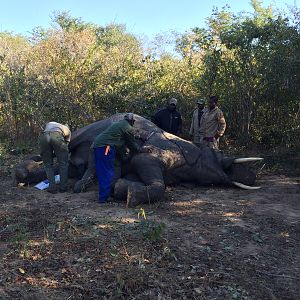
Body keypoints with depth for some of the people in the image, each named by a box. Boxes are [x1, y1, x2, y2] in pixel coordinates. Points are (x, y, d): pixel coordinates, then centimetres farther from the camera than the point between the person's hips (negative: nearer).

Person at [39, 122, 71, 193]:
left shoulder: (48, 124, 43)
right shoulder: (67, 129, 36)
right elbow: (67, 143, 28)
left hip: (44, 137, 2)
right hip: (57, 136, -2)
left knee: (48, 165, 15)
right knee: (63, 163, 12)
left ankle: (52, 187, 11)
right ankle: (63, 187, 12)